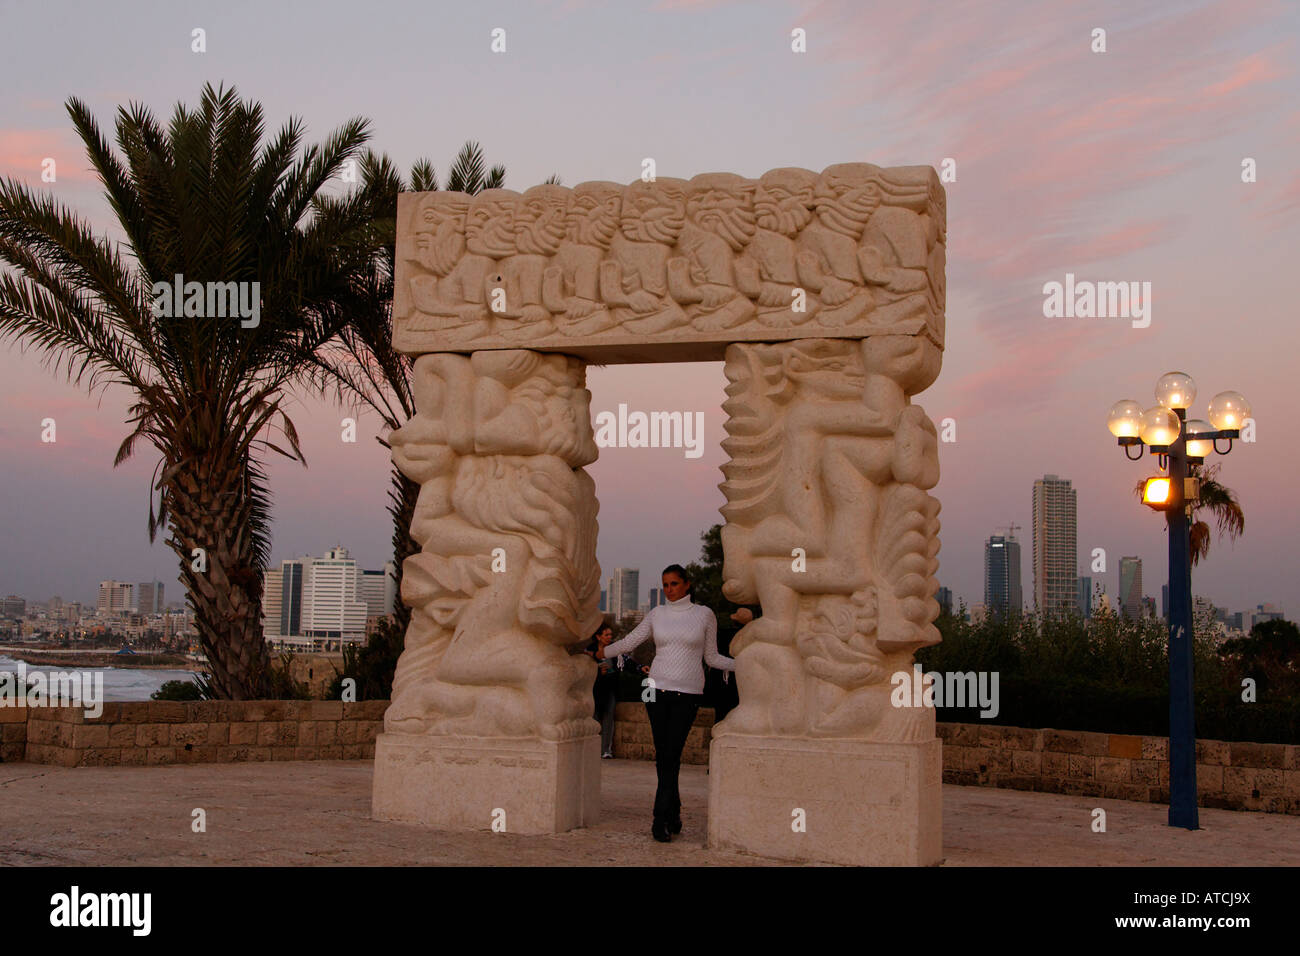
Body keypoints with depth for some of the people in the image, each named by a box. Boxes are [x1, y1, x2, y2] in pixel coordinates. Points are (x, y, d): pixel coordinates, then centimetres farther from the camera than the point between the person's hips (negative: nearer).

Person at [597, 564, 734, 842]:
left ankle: (661, 819, -6)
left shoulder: (704, 615, 4)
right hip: (658, 689, 2)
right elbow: (628, 642, 10)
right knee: (663, 755, 3)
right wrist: (601, 652, -3)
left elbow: (712, 657, 10)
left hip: (688, 693, -2)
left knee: (671, 755, -10)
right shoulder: (657, 614, 9)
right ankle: (673, 815, 15)